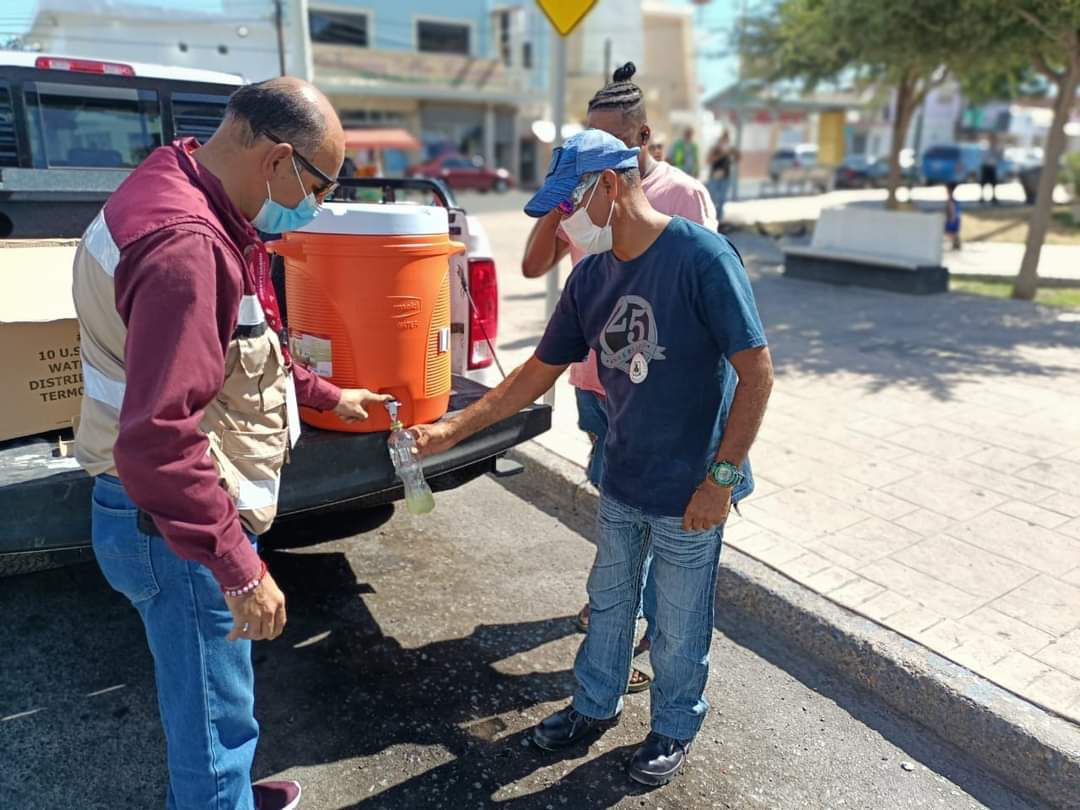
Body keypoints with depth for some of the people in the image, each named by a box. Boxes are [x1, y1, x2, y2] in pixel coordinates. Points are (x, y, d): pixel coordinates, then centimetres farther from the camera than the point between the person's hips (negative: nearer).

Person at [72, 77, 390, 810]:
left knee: (207, 696, 29)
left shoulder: (197, 206, 7)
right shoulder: (186, 244, -28)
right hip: (179, 528, -10)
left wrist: (327, 396, 22)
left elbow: (241, 356, 20)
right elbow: (156, 439, -32)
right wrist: (239, 567, -26)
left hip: (193, 506, 10)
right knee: (215, 715, 10)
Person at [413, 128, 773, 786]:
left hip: (690, 495, -6)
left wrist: (721, 478, -19)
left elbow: (756, 371, -18)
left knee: (678, 630, 14)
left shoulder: (701, 256, -20)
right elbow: (540, 372, 6)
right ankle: (596, 707, 46)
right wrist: (450, 431, 3)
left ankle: (675, 729, 40)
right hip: (621, 484, 6)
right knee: (608, 604, 23)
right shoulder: (590, 277, 1)